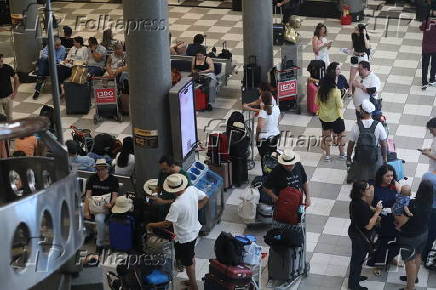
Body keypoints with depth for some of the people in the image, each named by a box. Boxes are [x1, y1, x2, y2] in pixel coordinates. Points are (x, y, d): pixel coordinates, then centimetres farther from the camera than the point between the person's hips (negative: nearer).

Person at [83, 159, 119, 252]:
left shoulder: (113, 180, 3)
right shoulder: (92, 178, 10)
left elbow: (115, 195, -3)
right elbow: (88, 195, 1)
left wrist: (111, 204, -27)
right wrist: (86, 210, -12)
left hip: (104, 206, -3)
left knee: (99, 219, -33)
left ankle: (100, 244, -18)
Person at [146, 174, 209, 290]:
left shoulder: (176, 205, -35)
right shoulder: (192, 189, -16)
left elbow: (166, 224, -28)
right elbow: (205, 198, 2)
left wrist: (151, 225, -12)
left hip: (184, 238, -8)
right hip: (194, 231, 8)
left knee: (188, 263, 14)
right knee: (191, 258, 28)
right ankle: (192, 280, 47)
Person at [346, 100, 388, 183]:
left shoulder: (356, 126, -15)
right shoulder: (378, 125, -15)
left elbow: (351, 144, -6)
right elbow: (384, 144, -6)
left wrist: (348, 158, 9)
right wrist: (385, 158, 9)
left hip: (360, 158, 1)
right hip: (375, 157, -1)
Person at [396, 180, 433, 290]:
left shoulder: (413, 204, -32)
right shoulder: (428, 203, -10)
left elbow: (401, 221, -26)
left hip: (410, 237, -7)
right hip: (423, 234, 7)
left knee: (410, 261, 7)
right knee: (417, 256, 26)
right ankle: (414, 277, 47)